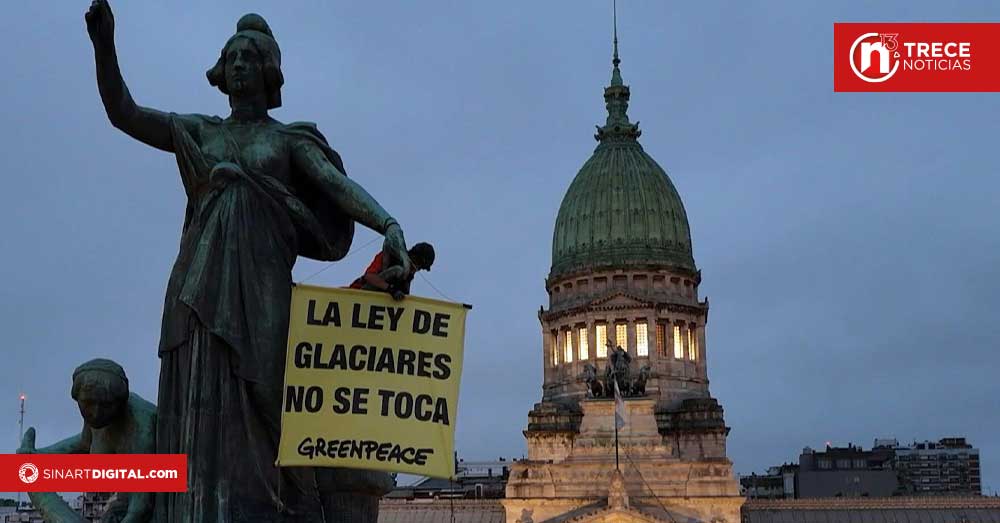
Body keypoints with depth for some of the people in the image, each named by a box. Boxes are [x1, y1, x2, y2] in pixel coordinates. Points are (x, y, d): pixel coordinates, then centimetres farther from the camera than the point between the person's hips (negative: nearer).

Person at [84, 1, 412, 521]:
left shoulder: (290, 139, 12)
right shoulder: (199, 131, 19)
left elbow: (340, 185, -4)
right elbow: (123, 113, 8)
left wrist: (389, 225, -23)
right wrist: (104, 43, -6)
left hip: (261, 282, -2)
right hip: (200, 286, 2)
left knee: (261, 407, -12)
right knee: (201, 410, -6)